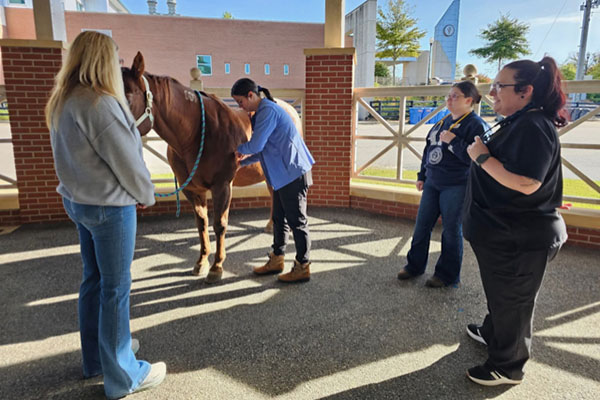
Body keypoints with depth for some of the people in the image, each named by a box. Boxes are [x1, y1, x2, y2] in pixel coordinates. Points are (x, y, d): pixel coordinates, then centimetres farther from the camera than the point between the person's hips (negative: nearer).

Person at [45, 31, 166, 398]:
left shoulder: (61, 102, 7)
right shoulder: (101, 104, -22)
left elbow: (77, 157, 12)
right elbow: (127, 161, -18)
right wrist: (146, 195, -1)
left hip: (77, 200, 9)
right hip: (110, 206, -9)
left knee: (93, 279, 19)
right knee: (116, 288, 2)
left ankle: (96, 356, 37)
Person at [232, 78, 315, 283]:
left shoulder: (268, 110, -16)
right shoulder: (261, 112, 15)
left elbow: (256, 145, -21)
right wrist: (242, 161, 9)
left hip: (293, 172, -10)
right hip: (282, 174, 10)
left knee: (296, 220, -2)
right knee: (279, 218, 17)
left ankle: (302, 268, 10)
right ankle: (276, 260, 30)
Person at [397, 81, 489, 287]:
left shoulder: (476, 125, -12)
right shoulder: (443, 121, 12)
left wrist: (453, 141, -23)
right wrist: (422, 176, 17)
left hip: (456, 187, -7)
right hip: (432, 183, 8)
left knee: (451, 231, 5)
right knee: (422, 225, 12)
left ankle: (447, 275, 20)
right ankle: (415, 266, 28)